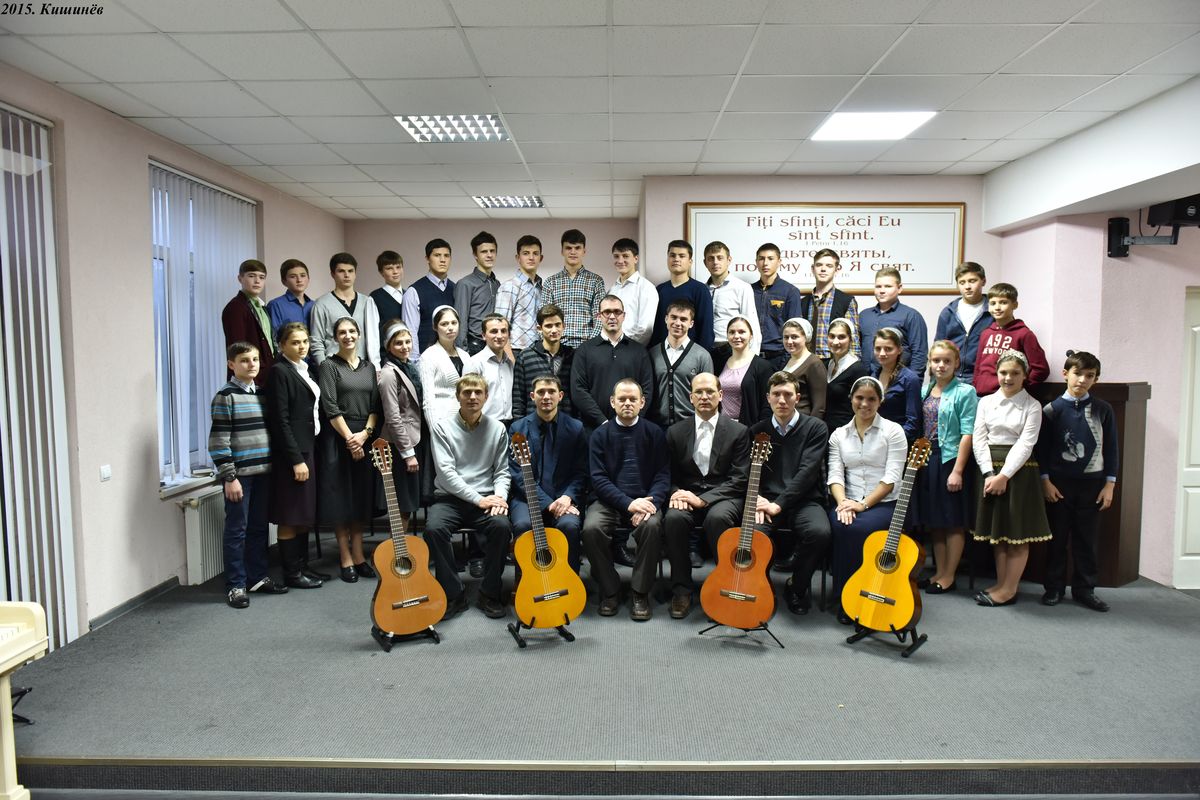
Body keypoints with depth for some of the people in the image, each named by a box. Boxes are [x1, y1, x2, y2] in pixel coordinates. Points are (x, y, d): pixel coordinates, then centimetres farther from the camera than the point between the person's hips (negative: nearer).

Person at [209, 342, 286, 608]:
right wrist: (229, 477, -15)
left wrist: (272, 466, 12)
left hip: (263, 472, 6)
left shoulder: (262, 394, 11)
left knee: (259, 527, 13)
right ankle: (235, 585, 11)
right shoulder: (226, 396, -8)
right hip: (239, 474, -6)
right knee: (237, 530, 2)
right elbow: (218, 440, -12)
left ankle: (258, 577, 24)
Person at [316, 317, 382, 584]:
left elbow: (375, 405, 6)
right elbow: (330, 407, -10)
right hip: (338, 437, -5)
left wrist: (365, 433, -8)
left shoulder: (369, 366, 13)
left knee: (362, 497, 8)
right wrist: (349, 437, -14)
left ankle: (358, 555, 16)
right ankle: (346, 559, 8)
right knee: (340, 497, 0)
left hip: (365, 438, 5)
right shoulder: (328, 366, -1)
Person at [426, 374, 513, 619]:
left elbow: (502, 471, 8)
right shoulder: (442, 427, 1)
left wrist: (499, 496, -14)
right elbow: (446, 471, -8)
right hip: (450, 498, -1)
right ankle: (454, 593, -13)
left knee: (502, 526, -30)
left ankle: (489, 594, -11)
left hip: (486, 499, 1)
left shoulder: (497, 429, 7)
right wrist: (478, 499, -16)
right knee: (434, 528, -31)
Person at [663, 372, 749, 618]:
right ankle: (682, 589, -15)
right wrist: (677, 493, -13)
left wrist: (702, 499, -16)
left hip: (723, 497, -2)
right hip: (687, 495, 2)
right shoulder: (676, 432, 10)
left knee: (717, 517, -36)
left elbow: (739, 479, -5)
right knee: (673, 518, -31)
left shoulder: (738, 431, 3)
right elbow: (670, 475, 12)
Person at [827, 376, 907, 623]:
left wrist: (863, 504, -18)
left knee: (858, 528, -33)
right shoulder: (839, 435, 14)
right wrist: (843, 502, -16)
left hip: (884, 504, -2)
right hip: (848, 503, 3)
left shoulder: (893, 431, 2)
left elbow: (891, 477, -7)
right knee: (840, 527, -31)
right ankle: (844, 600, -16)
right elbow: (835, 474, 4)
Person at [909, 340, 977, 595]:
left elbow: (967, 433, -13)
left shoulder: (965, 392, -8)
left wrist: (958, 470, -18)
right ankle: (939, 571, 23)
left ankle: (948, 576, 13)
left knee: (953, 522, 3)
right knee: (933, 521, 12)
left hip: (951, 460, -6)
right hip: (927, 460, 6)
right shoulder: (924, 391, 10)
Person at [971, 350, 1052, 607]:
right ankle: (1001, 584, 19)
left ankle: (1009, 590, 8)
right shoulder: (986, 402, 8)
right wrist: (989, 474, -9)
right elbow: (979, 439, 2)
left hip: (1019, 471, -3)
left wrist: (1004, 476, -17)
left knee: (1018, 532, 0)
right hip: (991, 470, 4)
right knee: (996, 529, 10)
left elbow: (1025, 444, -9)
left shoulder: (1032, 406, -1)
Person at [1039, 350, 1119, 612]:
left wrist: (1109, 484, 1)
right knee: (1057, 539, 6)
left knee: (1087, 540, 8)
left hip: (1092, 483, 1)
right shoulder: (1052, 409, -2)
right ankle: (1054, 588, 15)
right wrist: (1045, 481, -7)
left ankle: (1084, 589, 19)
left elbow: (1111, 448, 5)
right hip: (1059, 484, -1)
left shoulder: (1103, 410, 2)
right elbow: (1041, 448, -2)